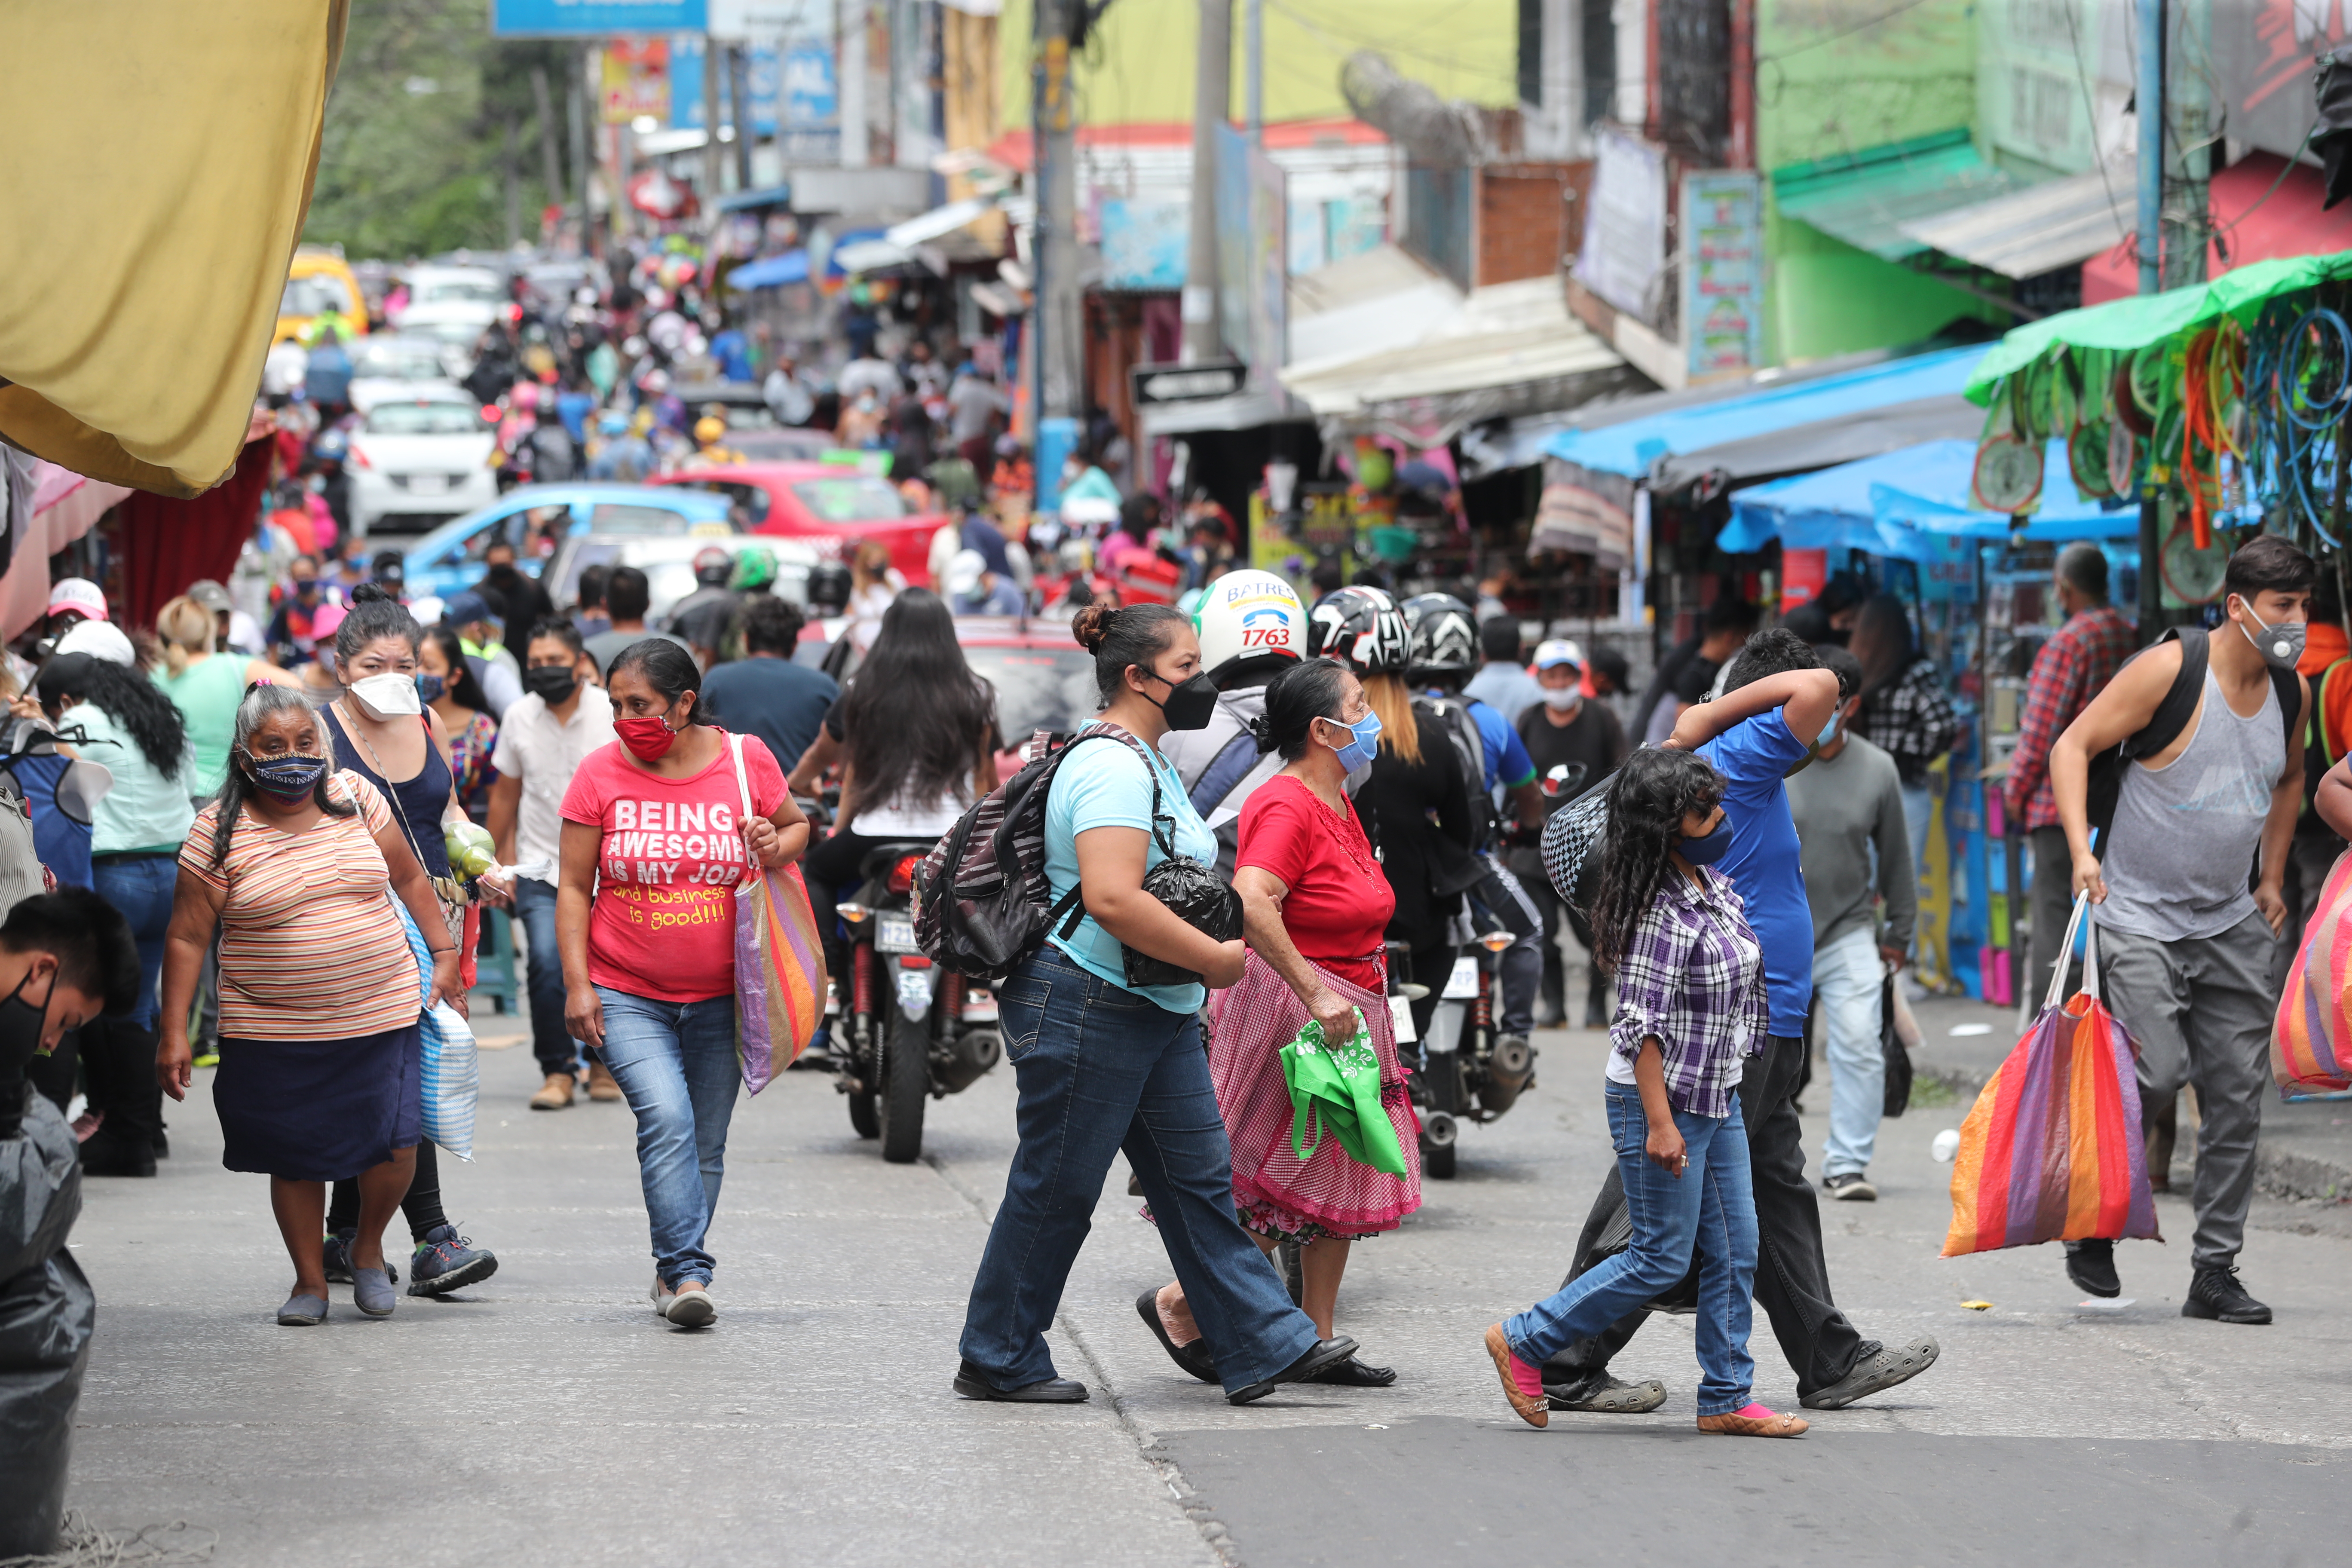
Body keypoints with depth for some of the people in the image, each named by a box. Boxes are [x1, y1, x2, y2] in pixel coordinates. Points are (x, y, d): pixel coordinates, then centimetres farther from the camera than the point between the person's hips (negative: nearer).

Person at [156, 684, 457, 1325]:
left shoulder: (354, 797, 3)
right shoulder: (219, 832, -5)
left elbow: (410, 878, 15)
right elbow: (188, 938, -2)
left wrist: (445, 953, 11)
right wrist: (174, 1034, -5)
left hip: (381, 1018, 1)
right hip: (274, 1031, -1)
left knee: (393, 1144, -7)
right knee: (296, 1157, 4)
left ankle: (367, 1248, 21)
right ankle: (310, 1281, 23)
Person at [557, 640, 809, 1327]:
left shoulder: (745, 760, -2)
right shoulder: (601, 773, -3)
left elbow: (797, 825, 15)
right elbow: (574, 887, 1)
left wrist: (779, 847, -9)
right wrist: (577, 984, -6)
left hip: (719, 997, 2)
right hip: (626, 996, -2)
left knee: (706, 1144, 8)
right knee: (667, 1118, -21)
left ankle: (675, 1273, 23)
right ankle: (688, 1272, -21)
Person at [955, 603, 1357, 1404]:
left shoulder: (1147, 762, 15)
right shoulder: (1111, 768, -18)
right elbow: (1113, 899, -31)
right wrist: (1215, 957, -22)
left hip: (1158, 1010, 10)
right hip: (1085, 1008, -10)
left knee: (1199, 1178, 6)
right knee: (1056, 1189, 0)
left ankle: (1266, 1345, 5)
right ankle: (998, 1361, 10)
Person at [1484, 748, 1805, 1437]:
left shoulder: (1713, 887, 7)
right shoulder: (1663, 911, -21)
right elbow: (1642, 1023, -23)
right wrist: (1660, 1122, -25)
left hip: (1718, 1100, 9)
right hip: (1664, 1099, -9)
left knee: (1734, 1252, 9)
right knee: (1662, 1258, -3)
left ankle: (1727, 1398, 15)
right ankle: (1524, 1343, 8)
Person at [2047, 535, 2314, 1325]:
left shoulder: (2293, 691, 4)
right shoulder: (2169, 670, -14)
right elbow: (2072, 747, -11)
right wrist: (2082, 852, -22)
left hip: (2233, 925, 6)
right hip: (2140, 917, -6)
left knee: (2238, 1095, 1)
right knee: (2157, 1073, -17)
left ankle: (2215, 1272, 8)